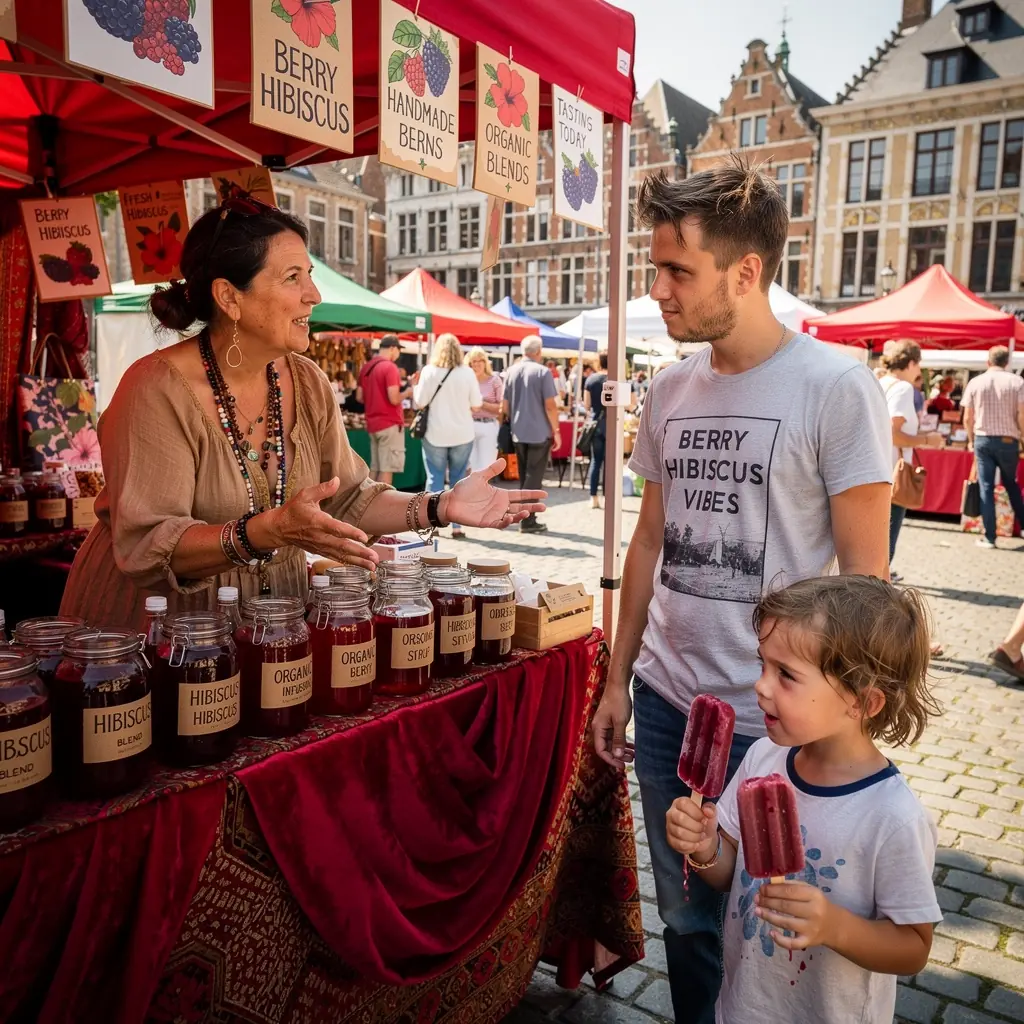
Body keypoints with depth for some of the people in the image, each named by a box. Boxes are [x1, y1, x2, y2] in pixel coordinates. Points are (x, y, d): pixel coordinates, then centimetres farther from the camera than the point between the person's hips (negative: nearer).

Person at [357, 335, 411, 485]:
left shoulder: (366, 367, 11)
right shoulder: (389, 367, -14)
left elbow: (359, 397, 14)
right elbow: (394, 399, -19)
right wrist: (407, 392, -1)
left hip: (373, 424, 8)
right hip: (390, 423, -8)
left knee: (375, 467, 12)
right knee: (387, 468, -5)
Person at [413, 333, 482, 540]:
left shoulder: (429, 371, -6)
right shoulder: (467, 373, -4)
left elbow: (420, 402, -4)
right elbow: (477, 405, -1)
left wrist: (414, 386, 13)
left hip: (435, 434, -1)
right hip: (462, 434, 1)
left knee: (435, 479, 8)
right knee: (459, 480, 8)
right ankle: (457, 525, 8)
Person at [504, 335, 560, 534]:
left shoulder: (511, 372, 6)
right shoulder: (543, 372, -9)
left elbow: (505, 406, 9)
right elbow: (550, 406, -13)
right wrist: (556, 430, -5)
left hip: (518, 433, 5)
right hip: (539, 432, -5)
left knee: (524, 476, 14)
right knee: (534, 477, -1)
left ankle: (525, 517, 17)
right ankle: (528, 521, -3)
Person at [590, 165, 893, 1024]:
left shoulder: (836, 388, -12)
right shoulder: (669, 391, 5)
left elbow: (863, 569, -9)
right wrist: (617, 680, 12)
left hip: (775, 722, -5)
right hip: (664, 702, 5)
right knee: (686, 918, 19)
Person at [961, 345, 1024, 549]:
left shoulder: (975, 383, 1)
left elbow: (967, 418, 3)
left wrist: (971, 440, 17)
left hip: (983, 440, 0)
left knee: (986, 487, 3)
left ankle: (989, 537, 2)